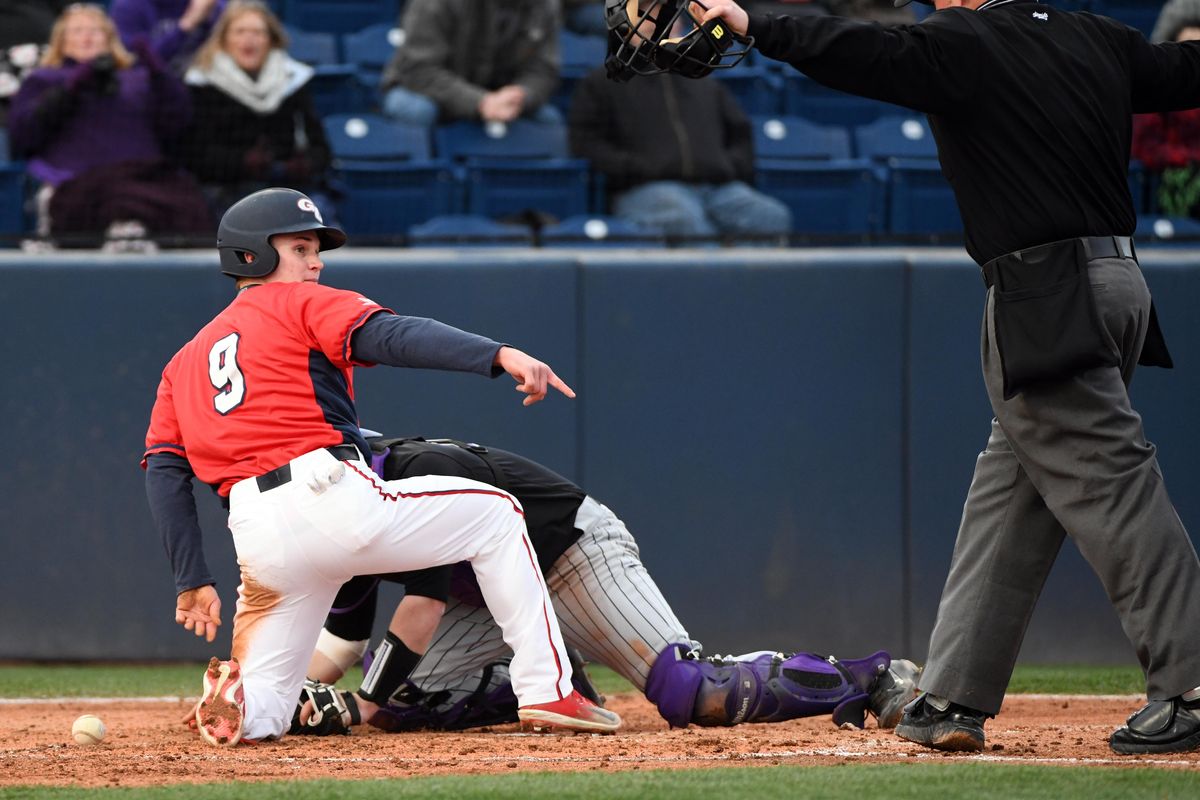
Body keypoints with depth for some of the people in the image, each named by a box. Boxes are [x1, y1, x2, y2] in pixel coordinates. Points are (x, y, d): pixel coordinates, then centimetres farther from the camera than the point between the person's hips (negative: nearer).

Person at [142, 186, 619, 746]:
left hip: (257, 541, 5)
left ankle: (233, 697, -21)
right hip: (331, 499, -5)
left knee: (259, 715, 18)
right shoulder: (301, 304, 9)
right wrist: (498, 356, -24)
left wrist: (193, 583, 15)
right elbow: (390, 336, -10)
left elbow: (164, 473, 17)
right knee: (494, 513, 16)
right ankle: (547, 690, 6)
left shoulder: (184, 362, 27)